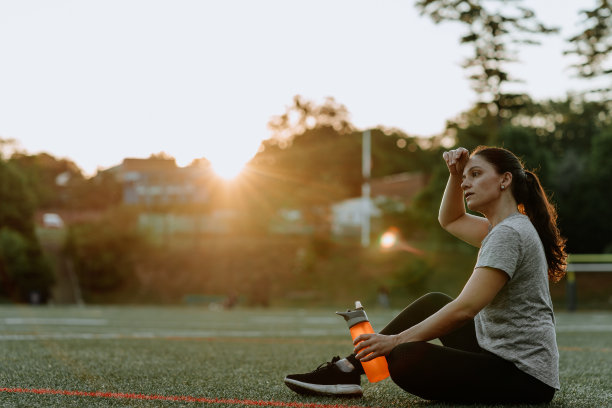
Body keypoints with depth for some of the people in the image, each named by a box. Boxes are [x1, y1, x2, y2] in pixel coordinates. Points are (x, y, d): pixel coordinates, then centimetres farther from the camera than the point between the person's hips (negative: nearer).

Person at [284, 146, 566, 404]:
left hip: (525, 377, -11)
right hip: (504, 356, 11)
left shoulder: (509, 234, -17)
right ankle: (347, 370, 14)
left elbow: (465, 308, -25)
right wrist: (455, 174, 14)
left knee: (404, 359, -29)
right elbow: (450, 220, 32)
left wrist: (396, 340, -19)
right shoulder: (507, 229, 15)